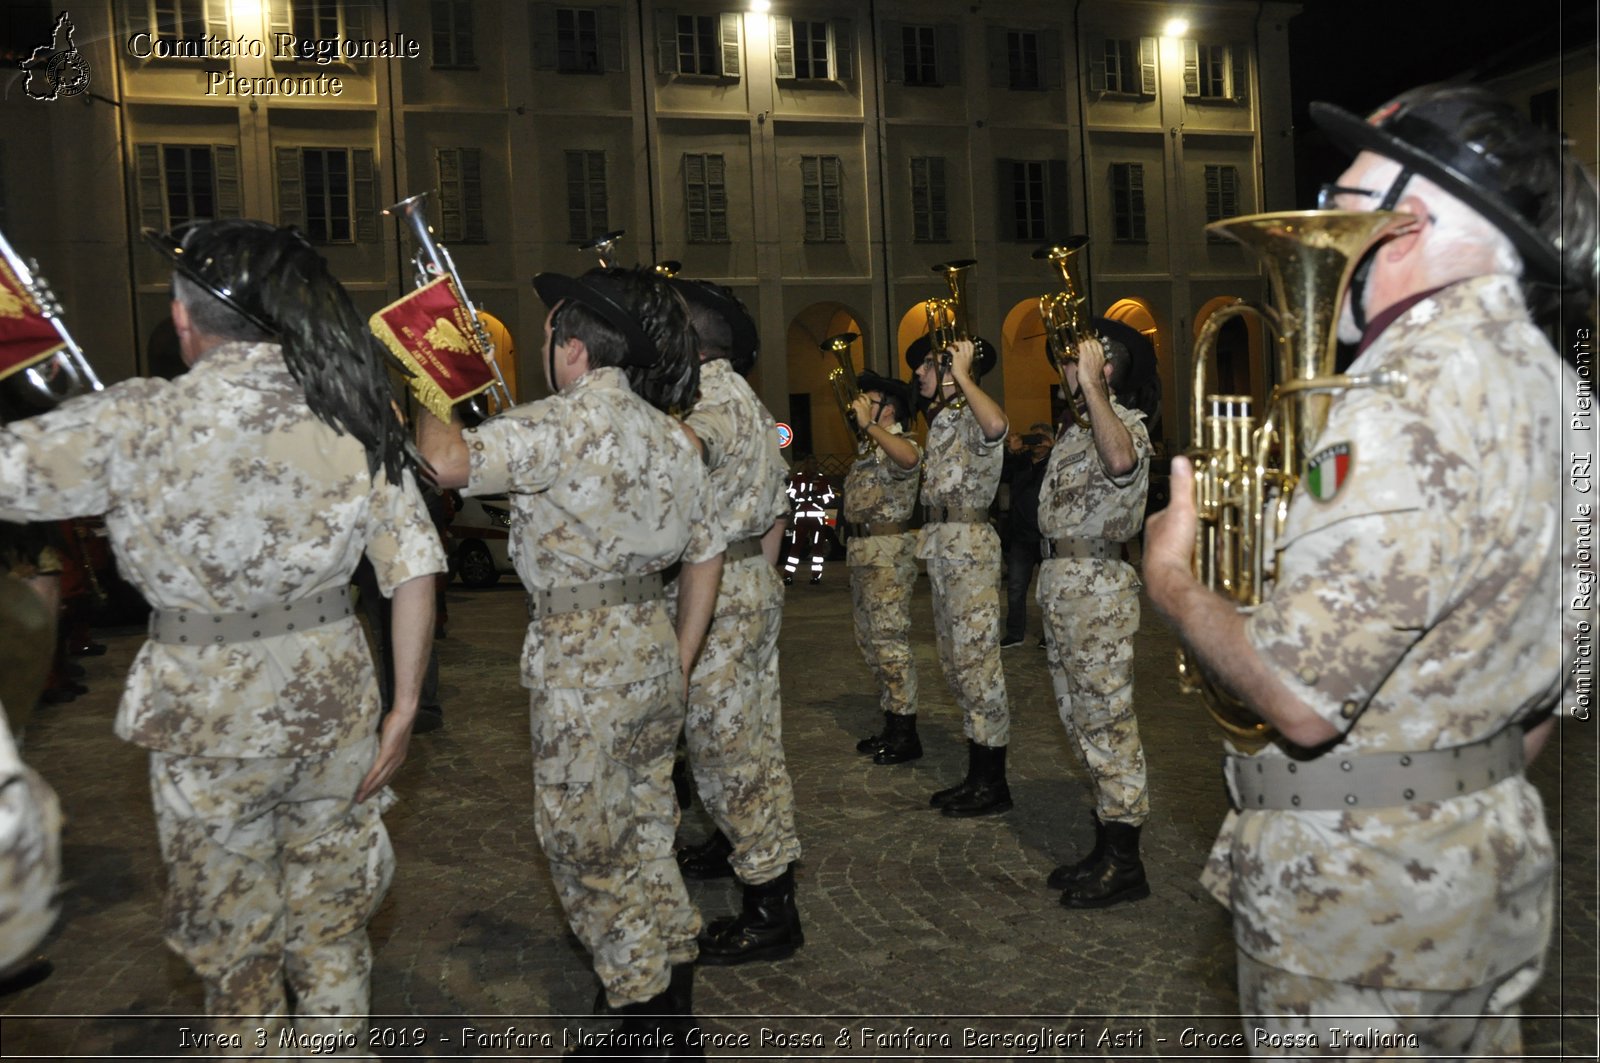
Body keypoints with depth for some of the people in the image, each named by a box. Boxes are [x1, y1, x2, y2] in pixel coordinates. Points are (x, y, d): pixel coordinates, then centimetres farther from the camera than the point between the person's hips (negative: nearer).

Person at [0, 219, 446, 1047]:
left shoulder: (143, 423, -14)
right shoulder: (352, 416, -5)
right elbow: (413, 567, -6)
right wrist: (404, 708, 1)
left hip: (210, 710, -3)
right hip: (333, 695, 3)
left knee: (232, 932, 21)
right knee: (332, 914, 22)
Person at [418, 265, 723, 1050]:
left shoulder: (567, 422, -16)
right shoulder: (669, 433, 10)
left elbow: (451, 462, -27)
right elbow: (705, 554, 13)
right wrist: (679, 663, 19)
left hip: (581, 661, -8)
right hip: (652, 647, 8)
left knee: (586, 846, 7)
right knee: (649, 834, 18)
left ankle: (644, 1021, 19)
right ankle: (677, 1013, 30)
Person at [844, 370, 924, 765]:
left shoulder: (898, 442, -11)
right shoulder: (870, 446, 18)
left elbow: (909, 457, -38)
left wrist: (868, 424, -32)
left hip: (887, 553, -11)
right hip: (863, 552, 11)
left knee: (890, 640, -8)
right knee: (871, 640, 15)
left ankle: (905, 734, -1)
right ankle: (891, 725, 25)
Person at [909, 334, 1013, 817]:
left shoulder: (972, 415, -8)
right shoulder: (941, 418, 20)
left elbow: (995, 423, -34)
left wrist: (962, 375, -22)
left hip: (968, 543, -10)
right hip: (941, 546, 10)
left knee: (976, 660, -7)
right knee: (955, 662, 13)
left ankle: (994, 786, 1)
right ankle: (977, 776, 23)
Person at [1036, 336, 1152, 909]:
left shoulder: (1125, 421, -8)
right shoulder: (1072, 427, 19)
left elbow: (1122, 459, -35)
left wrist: (1090, 385, -28)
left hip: (1097, 583, -10)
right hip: (1059, 582, 10)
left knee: (1107, 718, -6)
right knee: (1080, 718, 14)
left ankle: (1123, 862, 2)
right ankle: (1105, 844, 24)